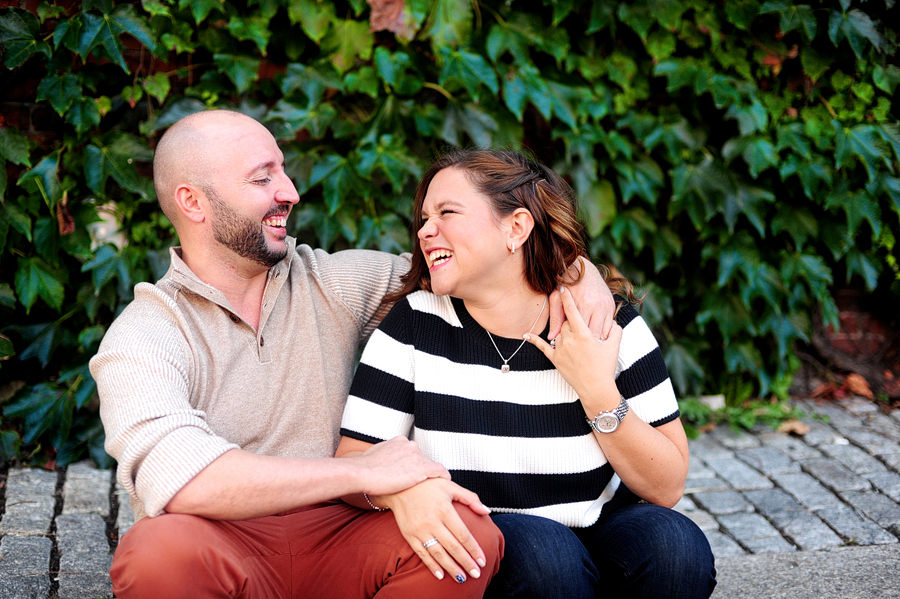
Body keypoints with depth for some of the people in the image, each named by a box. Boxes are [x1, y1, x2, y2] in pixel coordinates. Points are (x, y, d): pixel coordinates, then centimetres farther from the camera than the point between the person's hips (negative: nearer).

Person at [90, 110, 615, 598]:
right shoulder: (140, 338, -6)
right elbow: (176, 477, -25)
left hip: (336, 536, 4)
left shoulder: (335, 284, 9)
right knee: (162, 551, -38)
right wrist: (364, 472, -22)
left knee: (472, 533, -26)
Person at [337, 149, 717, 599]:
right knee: (538, 549, -33)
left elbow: (667, 488, -7)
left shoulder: (610, 322, -6)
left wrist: (598, 391, -20)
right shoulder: (415, 323, -6)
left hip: (599, 533, 2)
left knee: (674, 543, -27)